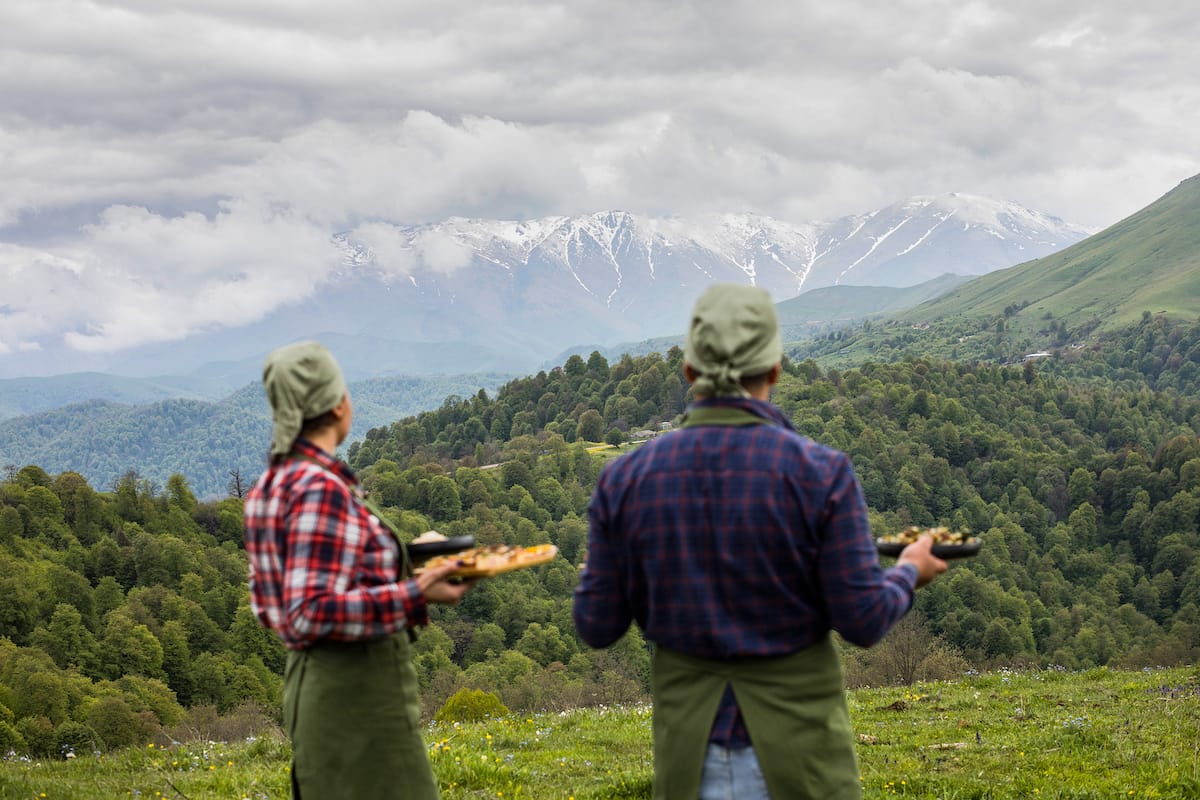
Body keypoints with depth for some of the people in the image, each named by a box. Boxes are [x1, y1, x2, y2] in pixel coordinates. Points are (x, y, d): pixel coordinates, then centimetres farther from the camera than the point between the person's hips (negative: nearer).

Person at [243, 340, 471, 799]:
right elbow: (311, 615, -23)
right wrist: (414, 596, -24)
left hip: (312, 680, 10)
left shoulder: (271, 486, 11)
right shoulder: (322, 489, -18)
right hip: (356, 693, -10)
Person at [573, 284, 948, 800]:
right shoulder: (819, 474, -13)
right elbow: (863, 621, -10)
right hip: (798, 752, -2)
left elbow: (597, 626, 1)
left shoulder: (624, 480, -5)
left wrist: (597, 570, 23)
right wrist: (909, 573, 11)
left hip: (690, 756, 3)